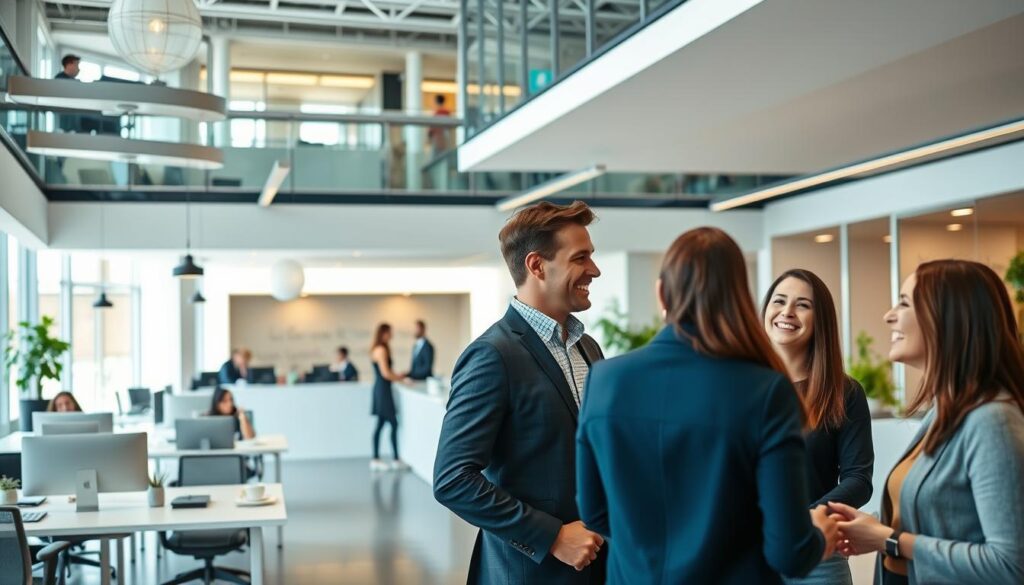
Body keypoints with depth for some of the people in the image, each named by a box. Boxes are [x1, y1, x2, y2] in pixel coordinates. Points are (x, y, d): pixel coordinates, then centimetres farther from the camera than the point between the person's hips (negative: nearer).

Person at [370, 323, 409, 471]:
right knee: (394, 423, -7)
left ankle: (376, 459, 11)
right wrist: (400, 378, -6)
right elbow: (385, 373, -16)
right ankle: (396, 460, -5)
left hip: (380, 389, 10)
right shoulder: (381, 350, -13)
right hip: (383, 389, -10)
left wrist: (397, 375, 14)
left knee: (380, 424, 9)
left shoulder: (377, 349, 15)